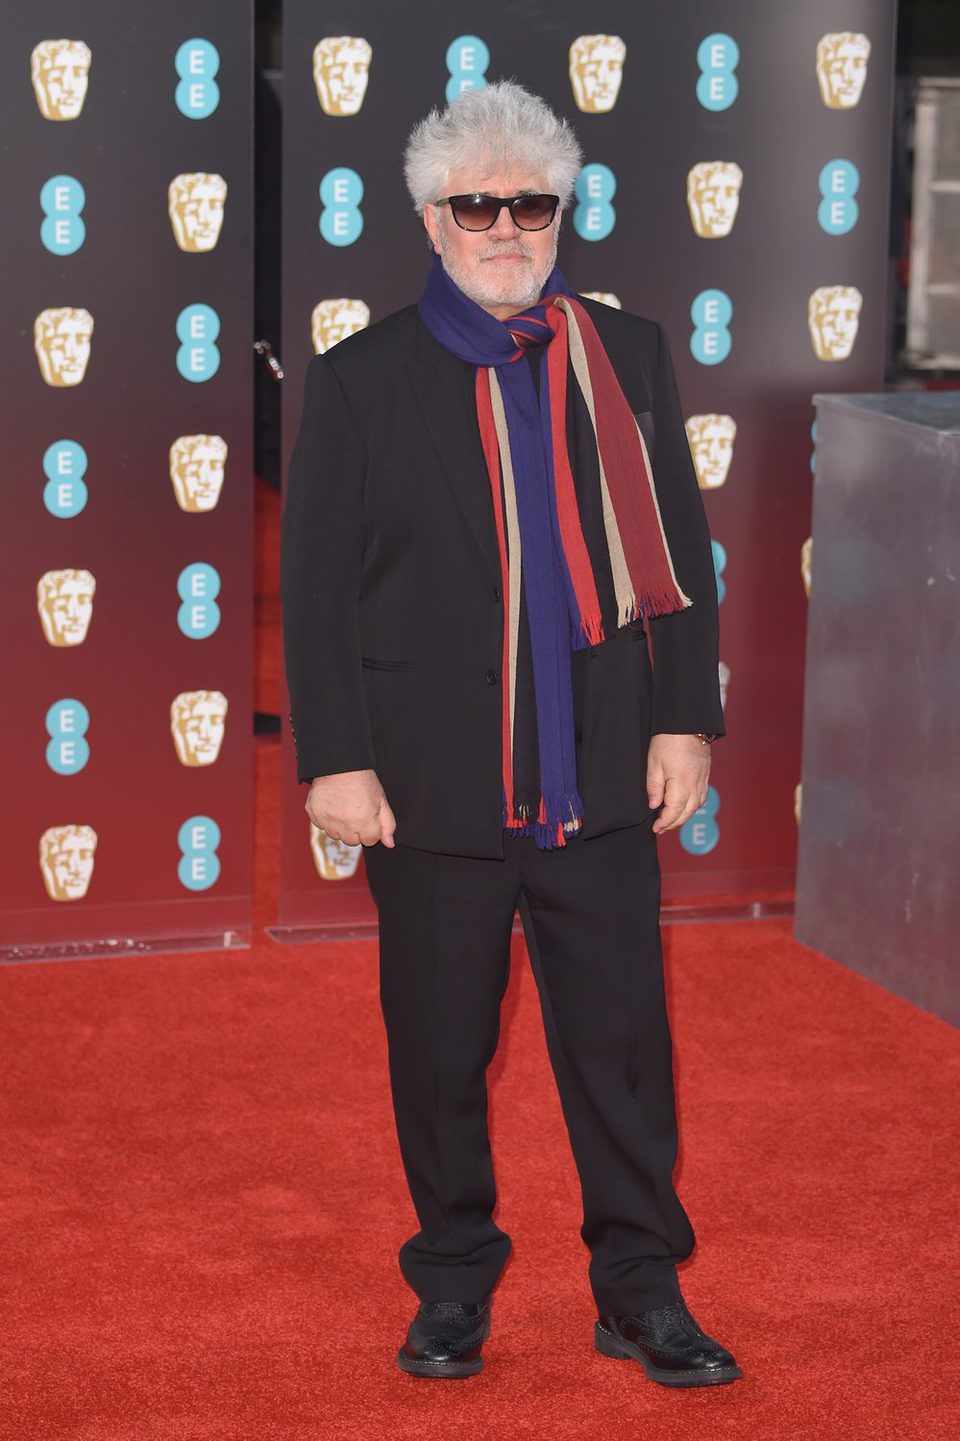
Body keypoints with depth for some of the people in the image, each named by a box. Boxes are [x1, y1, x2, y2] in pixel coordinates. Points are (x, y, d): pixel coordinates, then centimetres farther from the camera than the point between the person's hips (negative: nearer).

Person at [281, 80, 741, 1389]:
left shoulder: (627, 356, 6)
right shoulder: (361, 381, 0)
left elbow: (678, 553, 9)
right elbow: (316, 584, -1)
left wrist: (685, 721, 3)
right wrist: (336, 761, -7)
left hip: (600, 777, 2)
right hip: (433, 786, -1)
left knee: (623, 1040, 5)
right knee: (440, 1050, 8)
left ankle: (642, 1292, 18)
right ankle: (454, 1289, 24)